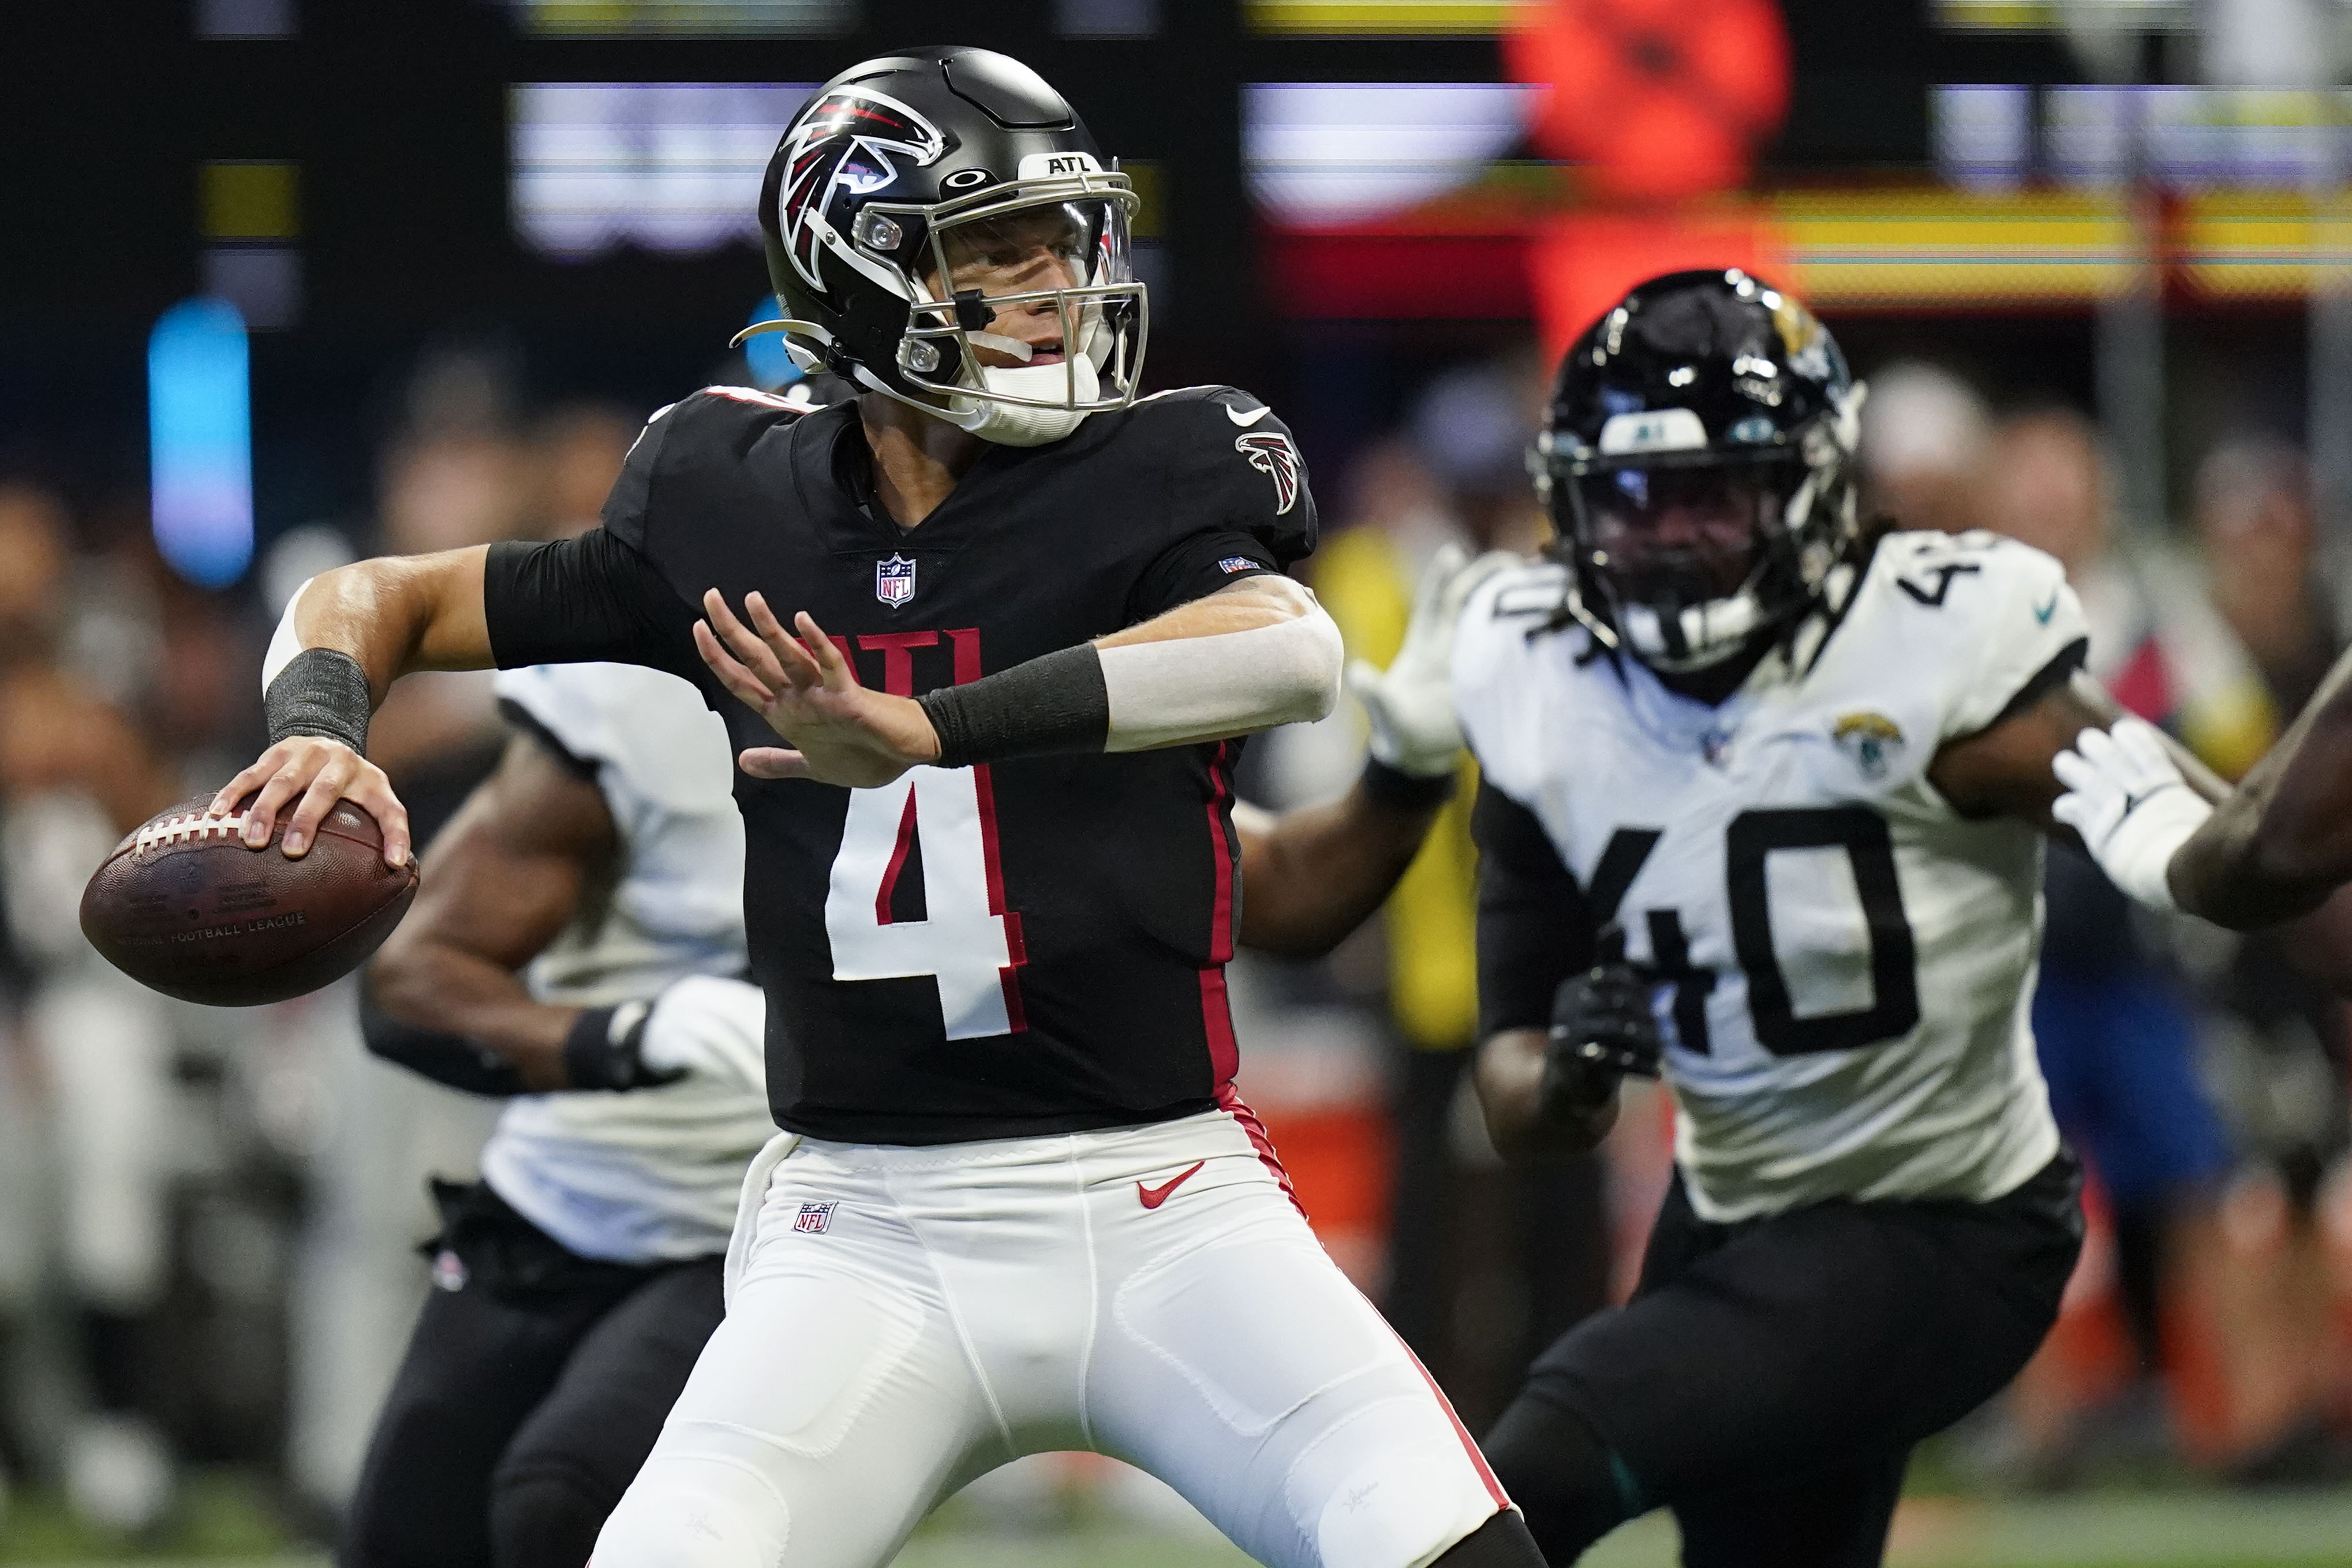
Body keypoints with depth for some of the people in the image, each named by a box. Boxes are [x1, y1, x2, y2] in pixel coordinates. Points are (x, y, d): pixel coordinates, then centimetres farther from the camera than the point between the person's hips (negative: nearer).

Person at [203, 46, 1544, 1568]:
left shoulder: (1160, 475, -3)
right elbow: (381, 601, 16)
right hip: (872, 1245, 1)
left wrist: (922, 729, -36)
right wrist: (322, 733, -8)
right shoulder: (736, 515, 5)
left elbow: (1294, 656, -26)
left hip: (1159, 1202, -1)